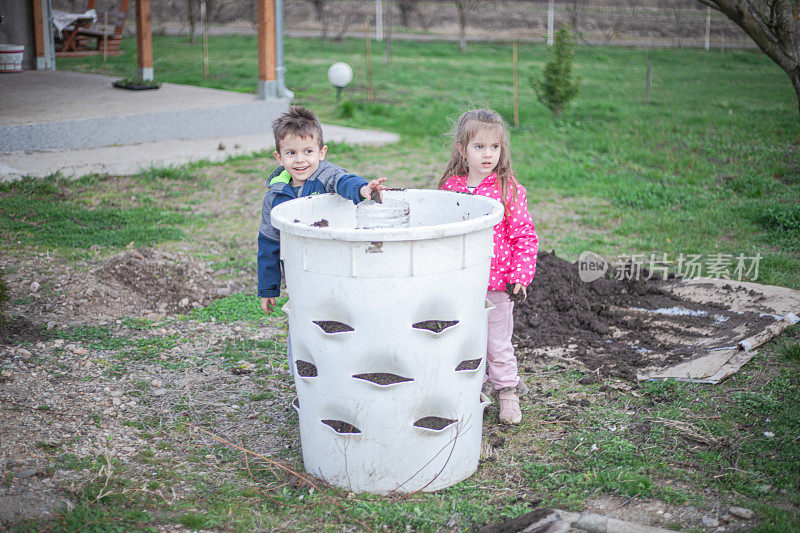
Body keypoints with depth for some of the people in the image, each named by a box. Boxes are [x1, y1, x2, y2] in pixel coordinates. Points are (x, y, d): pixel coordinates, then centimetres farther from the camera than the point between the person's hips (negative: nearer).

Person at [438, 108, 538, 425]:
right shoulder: (451, 186, 0)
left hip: (497, 284, -3)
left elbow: (525, 236, -6)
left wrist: (520, 277, -12)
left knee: (498, 344, 9)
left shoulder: (508, 189, -9)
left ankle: (507, 392, 28)